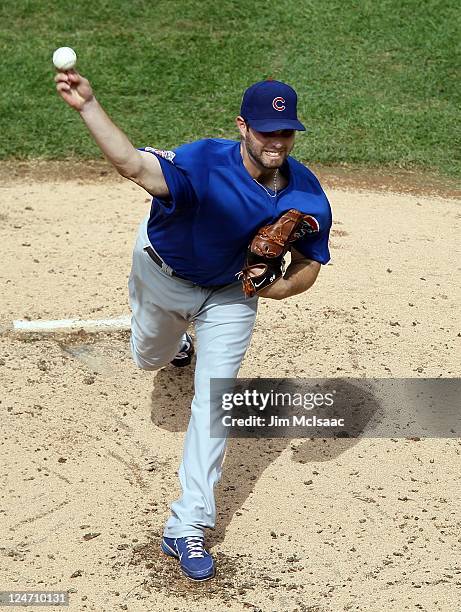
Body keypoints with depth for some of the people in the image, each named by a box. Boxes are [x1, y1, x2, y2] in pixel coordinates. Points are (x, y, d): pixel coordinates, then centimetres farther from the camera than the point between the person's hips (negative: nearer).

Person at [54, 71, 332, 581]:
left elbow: (309, 264, -11)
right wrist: (87, 106, -69)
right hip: (162, 272, -1)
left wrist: (276, 287, -32)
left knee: (212, 400, -6)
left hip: (229, 291, 1)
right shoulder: (207, 164, -38)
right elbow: (134, 165, -54)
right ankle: (176, 343, 67)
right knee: (149, 358, 25)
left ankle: (187, 527, -2)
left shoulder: (307, 194, -25)